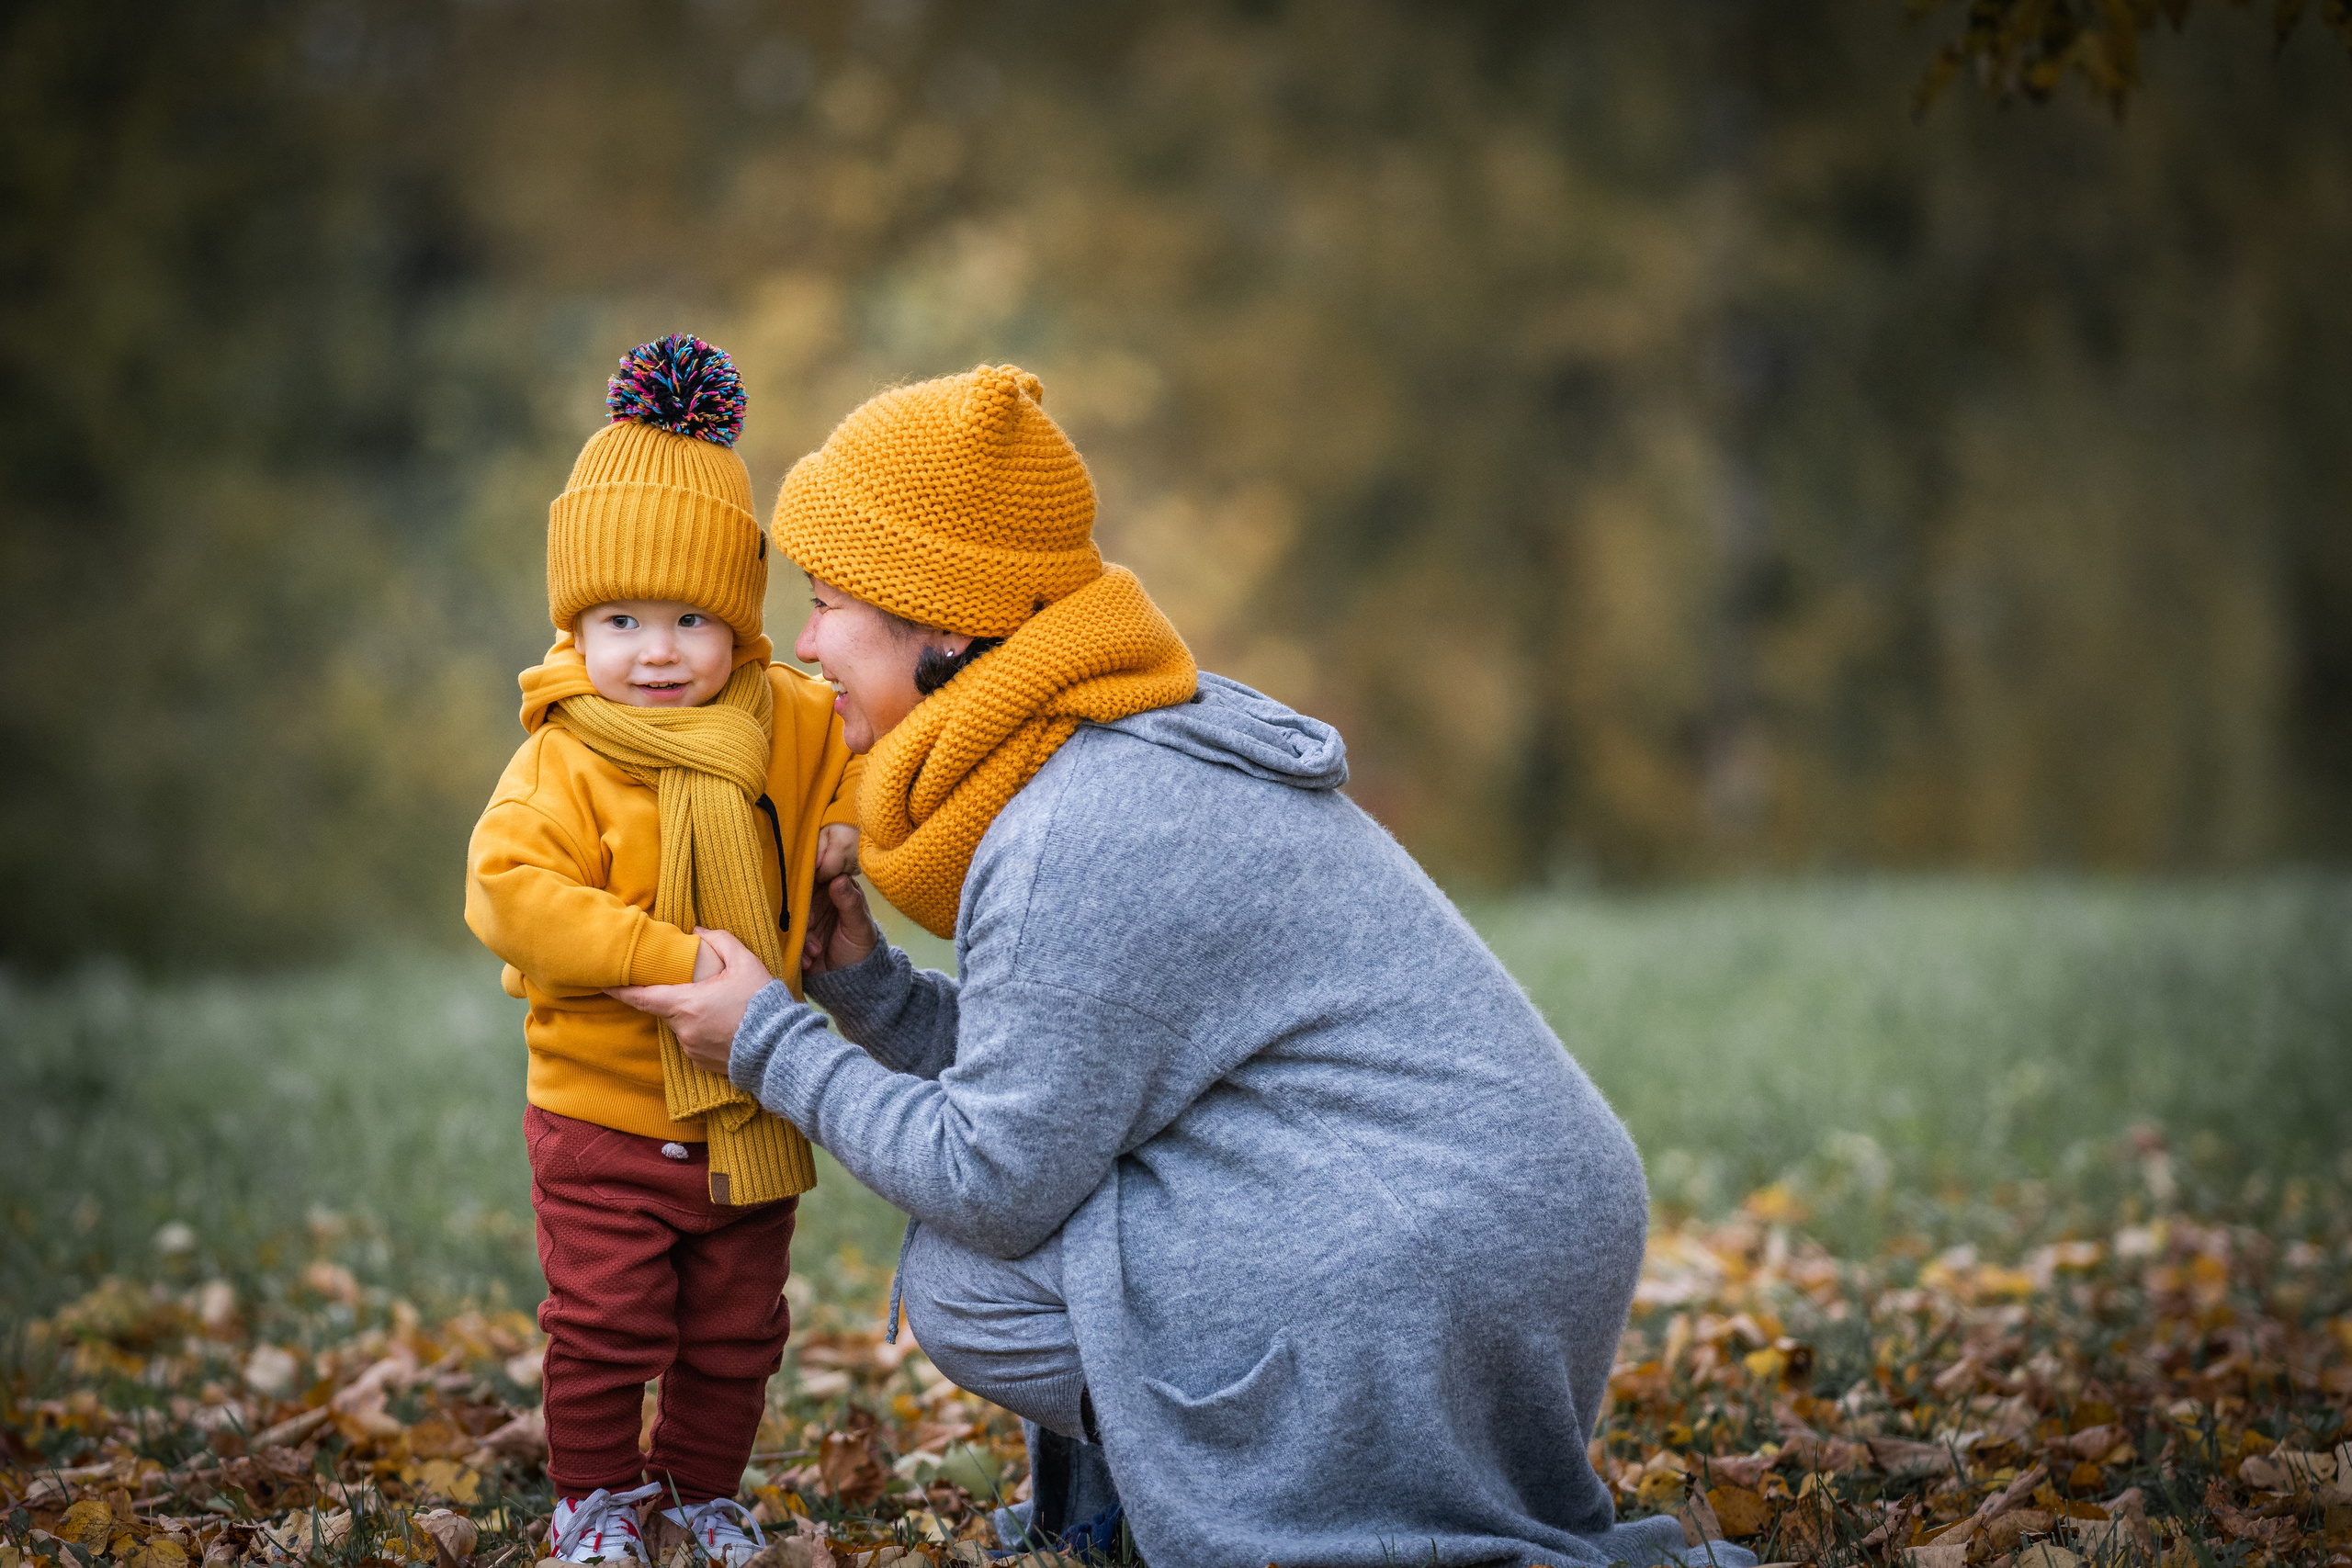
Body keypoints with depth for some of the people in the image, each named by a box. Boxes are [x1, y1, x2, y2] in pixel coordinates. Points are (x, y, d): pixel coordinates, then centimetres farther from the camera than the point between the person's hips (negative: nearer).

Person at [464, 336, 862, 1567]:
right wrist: (668, 956, -32)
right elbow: (509, 894, -28)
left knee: (737, 1330, 16)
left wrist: (853, 820, -3)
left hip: (749, 1117, 4)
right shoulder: (564, 763, -17)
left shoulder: (784, 725, -2)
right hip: (603, 1111, -4)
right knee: (604, 1326, 2)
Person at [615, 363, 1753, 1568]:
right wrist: (866, 989, 8)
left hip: (1433, 1277, -10)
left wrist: (771, 1046, -5)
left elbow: (998, 1183, -15)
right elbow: (1050, 1084, 16)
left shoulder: (1076, 843, -19)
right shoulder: (1147, 744, 11)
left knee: (963, 1282, -4)